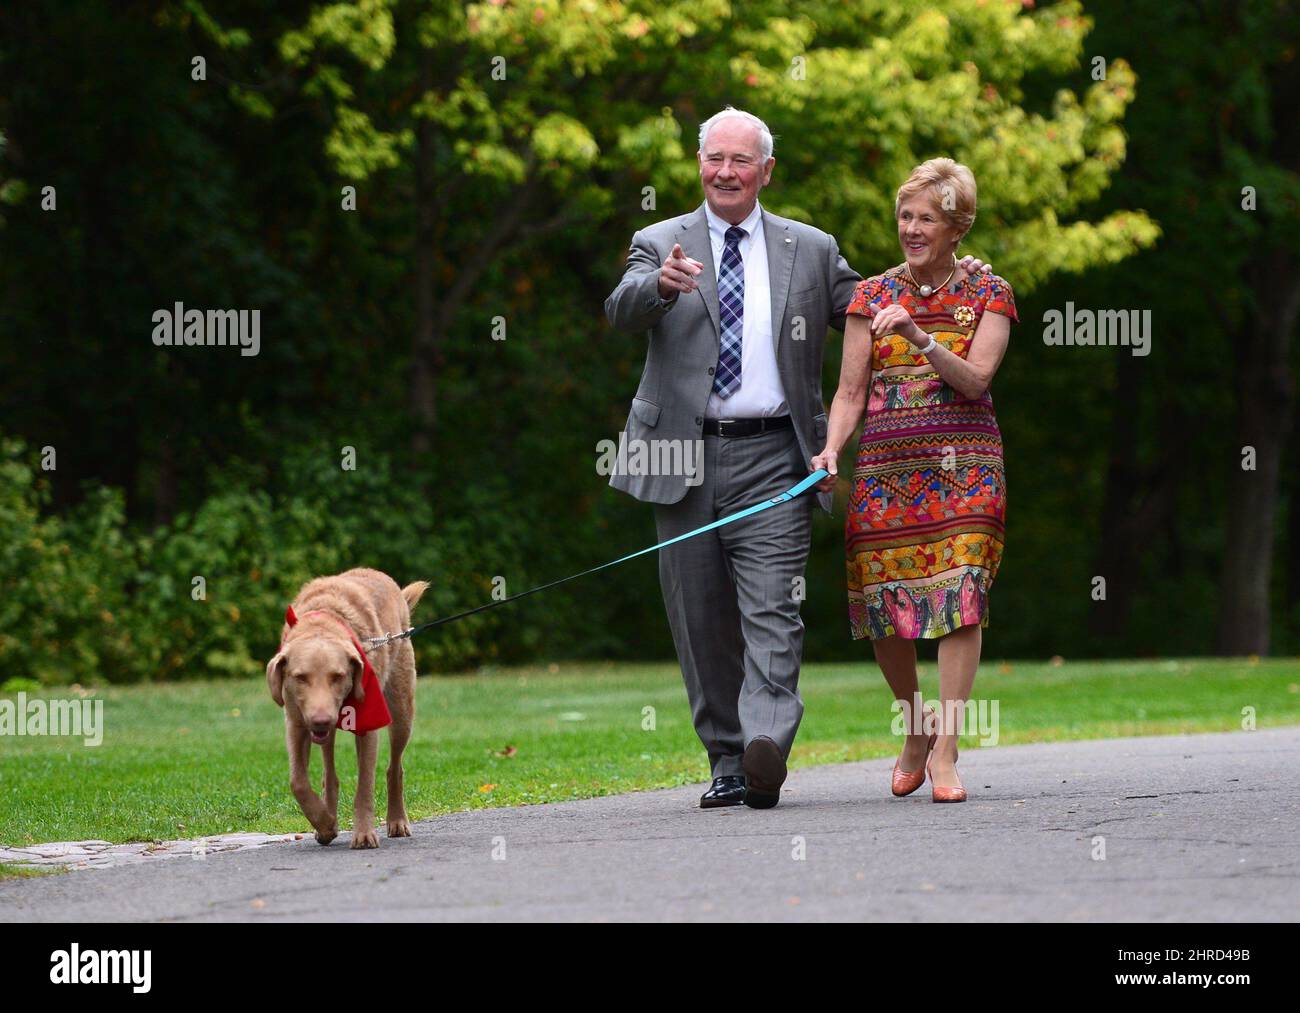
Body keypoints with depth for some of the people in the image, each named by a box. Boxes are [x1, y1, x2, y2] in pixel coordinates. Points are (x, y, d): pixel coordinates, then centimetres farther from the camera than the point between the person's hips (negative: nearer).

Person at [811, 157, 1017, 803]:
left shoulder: (986, 294, 7)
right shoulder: (872, 296, 11)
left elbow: (975, 379, -6)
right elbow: (851, 392, 7)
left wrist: (918, 337, -18)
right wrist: (831, 449, -9)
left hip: (964, 464, -2)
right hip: (886, 465, 2)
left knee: (959, 601, -13)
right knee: (881, 607, -2)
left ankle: (944, 752, -12)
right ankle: (917, 726, 23)